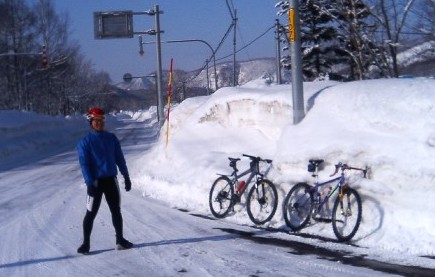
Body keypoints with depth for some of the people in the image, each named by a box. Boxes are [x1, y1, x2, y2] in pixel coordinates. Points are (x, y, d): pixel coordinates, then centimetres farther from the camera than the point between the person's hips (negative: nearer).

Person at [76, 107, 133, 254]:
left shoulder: (111, 138, 7)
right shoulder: (85, 142, -6)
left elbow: (119, 158, 11)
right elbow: (84, 164, -10)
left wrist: (126, 176, 8)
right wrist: (90, 182, -19)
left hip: (111, 180, 4)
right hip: (96, 181, -4)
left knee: (116, 211, 11)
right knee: (91, 213, -1)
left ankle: (120, 240, 21)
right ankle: (86, 243, 7)